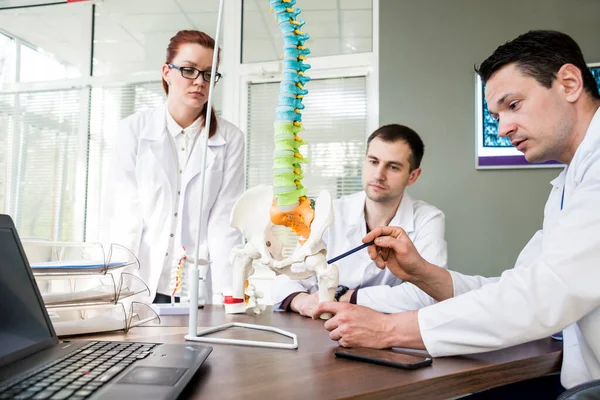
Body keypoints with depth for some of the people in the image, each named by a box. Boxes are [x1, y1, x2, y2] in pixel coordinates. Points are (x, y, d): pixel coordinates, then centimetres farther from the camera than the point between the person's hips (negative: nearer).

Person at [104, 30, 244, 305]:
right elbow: (126, 213, -4)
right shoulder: (133, 129, 0)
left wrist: (223, 297, -14)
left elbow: (224, 221, -6)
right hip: (143, 285, 0)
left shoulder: (230, 139, -1)